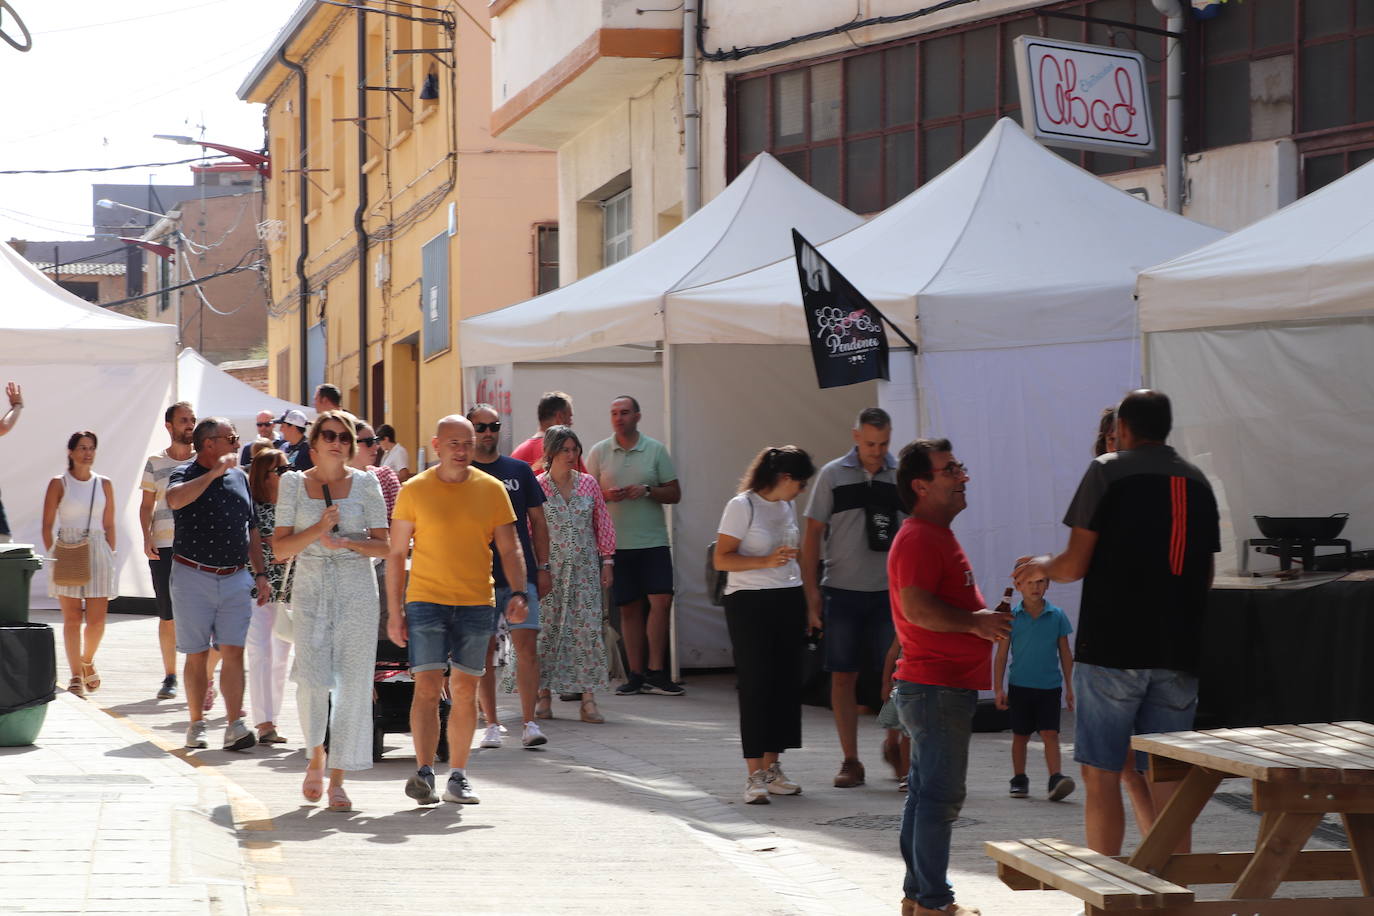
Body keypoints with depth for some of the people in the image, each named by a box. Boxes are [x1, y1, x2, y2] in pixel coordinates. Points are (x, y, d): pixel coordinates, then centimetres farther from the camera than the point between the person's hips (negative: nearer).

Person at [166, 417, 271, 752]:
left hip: (235, 577, 4)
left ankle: (235, 726, -10)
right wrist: (213, 473, -27)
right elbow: (175, 499, -30)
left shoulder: (239, 476, 13)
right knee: (197, 655, 3)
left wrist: (260, 573, 12)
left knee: (233, 652, -5)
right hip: (194, 576, -4)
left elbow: (251, 530, 18)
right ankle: (196, 724, 13)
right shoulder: (187, 474, -4)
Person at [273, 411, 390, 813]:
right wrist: (318, 529, -13)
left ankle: (338, 779, 3)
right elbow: (281, 548, 2)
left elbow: (383, 545, 4)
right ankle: (316, 756, 15)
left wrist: (344, 542, -12)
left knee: (352, 683, -4)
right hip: (310, 587, 0)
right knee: (312, 678, -12)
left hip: (357, 589, 0)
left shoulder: (364, 484, 4)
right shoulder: (293, 484, 6)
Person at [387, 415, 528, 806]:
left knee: (465, 692, 6)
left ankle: (458, 777, 12)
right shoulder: (414, 490, 1)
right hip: (426, 601, -2)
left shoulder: (491, 489, 5)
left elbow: (510, 548, 6)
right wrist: (394, 610, -1)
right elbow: (396, 553, 4)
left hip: (477, 603, 2)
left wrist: (517, 592, -10)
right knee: (427, 688, -12)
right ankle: (424, 773, -17)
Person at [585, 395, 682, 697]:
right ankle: (637, 675, 10)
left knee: (661, 600, -13)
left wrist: (647, 491, -11)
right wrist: (606, 495, -11)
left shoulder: (655, 449, 5)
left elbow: (674, 494, 6)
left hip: (653, 540, -1)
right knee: (629, 608, 4)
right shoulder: (599, 452, 7)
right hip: (617, 543, 1)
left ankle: (655, 671, -7)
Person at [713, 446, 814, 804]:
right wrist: (766, 562, -23)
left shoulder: (786, 507, 14)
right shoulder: (742, 506, -8)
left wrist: (807, 602, 18)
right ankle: (754, 775, -5)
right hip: (750, 603, -7)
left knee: (785, 684, 5)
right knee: (755, 686, -7)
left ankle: (772, 768, 14)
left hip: (788, 601, 7)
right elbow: (721, 559, -12)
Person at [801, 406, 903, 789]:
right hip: (842, 592, 0)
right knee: (843, 676, 2)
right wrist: (812, 594, -3)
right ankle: (850, 762, 8)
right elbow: (812, 534, 3)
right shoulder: (833, 475, 2)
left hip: (888, 593, 0)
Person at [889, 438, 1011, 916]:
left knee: (927, 793, 14)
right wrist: (976, 621, -23)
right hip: (937, 688, -11)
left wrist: (982, 618, 17)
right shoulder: (918, 538, -16)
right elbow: (917, 608, -27)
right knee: (941, 795, -7)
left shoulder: (937, 535, 19)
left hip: (940, 685, 11)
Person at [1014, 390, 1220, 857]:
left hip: (1111, 647, -4)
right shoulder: (1197, 482, 12)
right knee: (1165, 782, 6)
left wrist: (1042, 566, 15)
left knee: (1101, 776, 2)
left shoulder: (1107, 471, -3)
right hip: (1177, 653, 5)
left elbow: (1075, 564, -6)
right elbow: (1206, 577, 16)